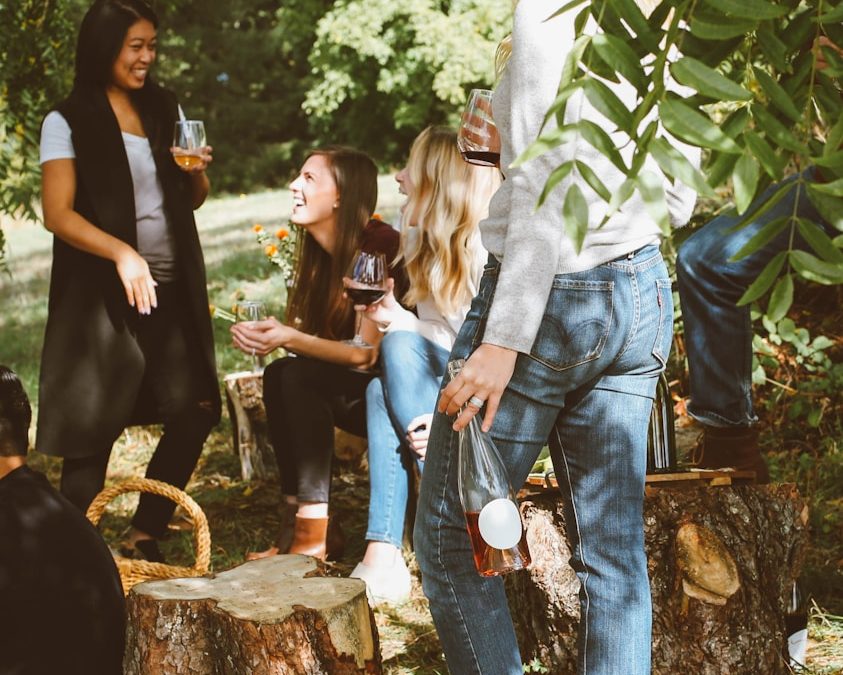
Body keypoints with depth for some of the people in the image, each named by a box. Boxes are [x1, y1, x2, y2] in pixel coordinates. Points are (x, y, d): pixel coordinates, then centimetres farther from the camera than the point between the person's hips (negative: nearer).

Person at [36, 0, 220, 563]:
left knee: (197, 408, 1)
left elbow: (193, 199, 19)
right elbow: (59, 214, -12)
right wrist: (122, 253, -26)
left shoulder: (165, 109, 11)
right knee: (95, 428, -4)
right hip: (103, 293, -5)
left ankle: (145, 537, 16)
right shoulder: (68, 122, -5)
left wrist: (198, 171, -4)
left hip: (172, 288, 6)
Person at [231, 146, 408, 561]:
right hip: (359, 392, 8)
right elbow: (318, 338, 2)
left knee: (298, 375, -25)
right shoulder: (324, 254, 6)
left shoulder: (377, 246, -18)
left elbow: (367, 353, -22)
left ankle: (314, 536, -24)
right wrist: (271, 335, -17)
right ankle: (294, 523, -14)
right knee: (279, 375, -15)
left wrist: (290, 339, -29)